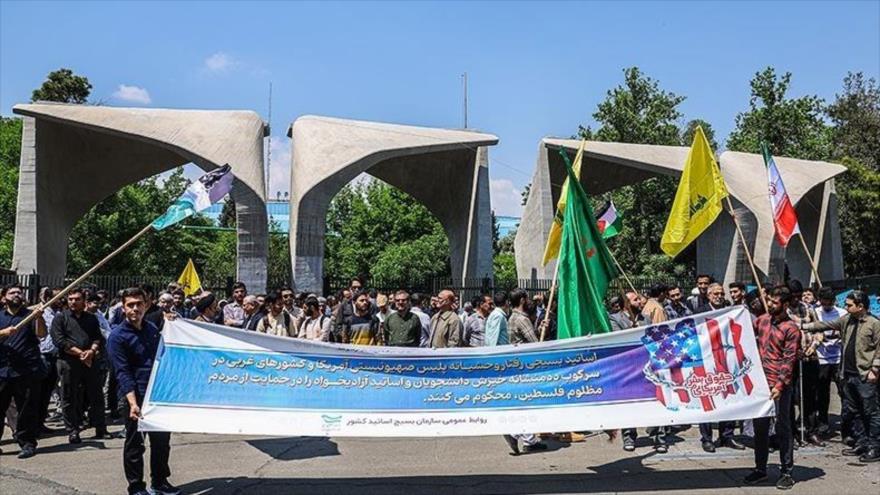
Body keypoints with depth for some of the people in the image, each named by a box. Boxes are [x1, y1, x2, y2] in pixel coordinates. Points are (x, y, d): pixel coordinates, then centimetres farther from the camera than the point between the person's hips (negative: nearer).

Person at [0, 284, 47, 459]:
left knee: (28, 410, 1)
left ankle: (27, 443, 8)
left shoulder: (30, 315, 9)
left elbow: (41, 334, -7)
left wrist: (39, 318, -24)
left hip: (27, 371, -2)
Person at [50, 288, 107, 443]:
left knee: (96, 395, 5)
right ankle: (72, 431, 10)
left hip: (90, 361, 3)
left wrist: (92, 351, -13)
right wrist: (80, 353, -13)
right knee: (69, 399, 2)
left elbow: (98, 338, 8)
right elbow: (59, 341, -7)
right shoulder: (60, 318, 4)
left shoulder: (91, 318, 15)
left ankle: (100, 428, 15)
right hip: (68, 362, -3)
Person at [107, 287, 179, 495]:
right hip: (136, 396, -6)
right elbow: (123, 373, -17)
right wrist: (133, 403, -25)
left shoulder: (152, 329, 8)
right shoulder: (118, 336, -11)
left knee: (162, 440, 14)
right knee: (134, 443, 5)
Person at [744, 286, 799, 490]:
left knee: (783, 427, 3)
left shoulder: (791, 329, -8)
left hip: (779, 385, -6)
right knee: (760, 426, 12)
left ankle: (786, 472, 15)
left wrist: (779, 385, -20)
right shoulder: (762, 320, 8)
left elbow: (789, 360, -13)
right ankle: (760, 469, 23)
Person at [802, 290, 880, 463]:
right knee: (854, 411, 14)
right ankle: (861, 443, 24)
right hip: (848, 374, 8)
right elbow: (825, 325, 14)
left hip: (865, 376, -7)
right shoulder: (846, 320, 11)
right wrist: (803, 326, 8)